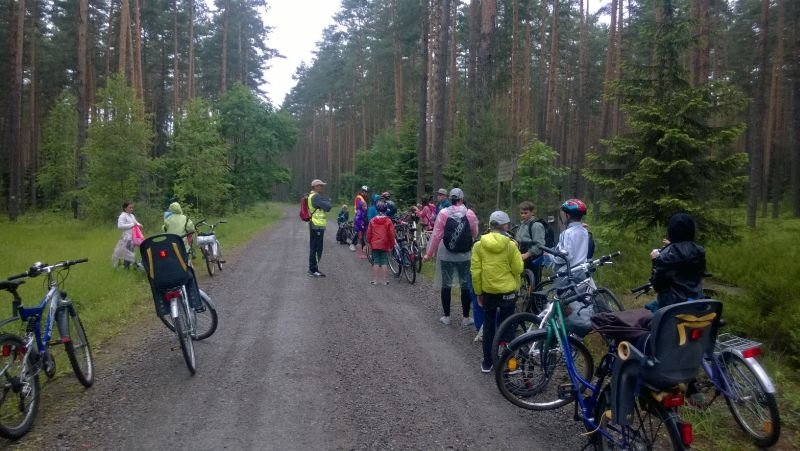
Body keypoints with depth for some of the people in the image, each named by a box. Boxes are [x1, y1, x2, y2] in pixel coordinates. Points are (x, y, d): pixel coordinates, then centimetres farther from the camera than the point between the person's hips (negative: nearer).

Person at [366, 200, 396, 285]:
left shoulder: (372, 221, -2)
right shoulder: (388, 221, -8)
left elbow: (369, 233, 3)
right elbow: (391, 234, -6)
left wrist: (369, 243, 16)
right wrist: (391, 245, 5)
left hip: (375, 245, 2)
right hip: (385, 245, -1)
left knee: (376, 262, 8)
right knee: (384, 262, 5)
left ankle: (375, 280, 11)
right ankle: (384, 280, 7)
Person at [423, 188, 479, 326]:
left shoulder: (443, 213, -8)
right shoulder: (470, 213, -6)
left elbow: (436, 235, -8)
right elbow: (475, 234, 3)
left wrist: (429, 253, -1)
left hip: (446, 255, 0)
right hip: (465, 255, 0)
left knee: (446, 285, 10)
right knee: (466, 285, 9)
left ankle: (446, 316, 15)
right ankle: (466, 318, 14)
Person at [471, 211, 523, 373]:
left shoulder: (479, 245, -6)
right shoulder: (510, 245, -11)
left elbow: (475, 271, -5)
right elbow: (518, 269, -8)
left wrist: (478, 292, 5)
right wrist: (518, 255, 8)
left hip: (488, 290, 2)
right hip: (507, 290, -2)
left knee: (489, 325, 13)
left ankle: (487, 363, 18)